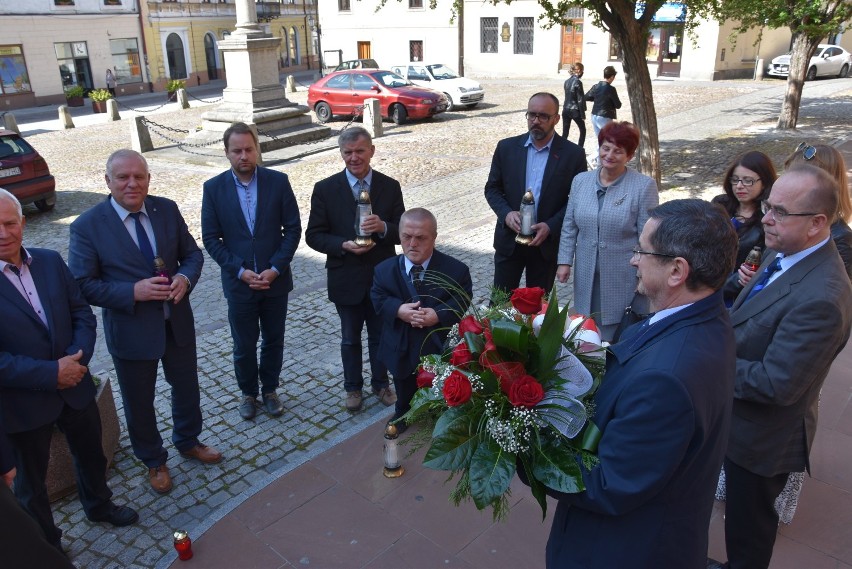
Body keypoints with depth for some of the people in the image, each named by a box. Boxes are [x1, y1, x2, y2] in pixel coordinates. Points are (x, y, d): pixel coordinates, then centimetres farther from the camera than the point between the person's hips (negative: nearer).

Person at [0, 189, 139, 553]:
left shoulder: (50, 261, -4)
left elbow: (82, 313, 0)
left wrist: (79, 358, -16)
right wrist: (50, 374, -23)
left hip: (74, 387, 5)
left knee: (91, 455, 26)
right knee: (30, 480, 19)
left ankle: (98, 505, 53)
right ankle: (45, 544, 42)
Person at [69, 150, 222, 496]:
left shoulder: (167, 209, -4)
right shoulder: (86, 227, -15)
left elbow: (192, 253, 4)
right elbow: (83, 285, -13)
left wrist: (185, 278, -18)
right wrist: (134, 291, -26)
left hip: (178, 322, 4)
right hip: (131, 331, -3)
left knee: (187, 387, 22)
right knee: (139, 402, 15)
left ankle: (188, 441, 50)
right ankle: (153, 461, 41)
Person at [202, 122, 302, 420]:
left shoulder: (278, 181, -6)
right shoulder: (214, 188, -5)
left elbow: (293, 229, -4)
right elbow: (211, 238, -4)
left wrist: (275, 269, -13)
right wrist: (241, 271, -14)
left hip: (276, 280, 1)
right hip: (239, 283, 0)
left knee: (274, 340, 15)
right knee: (244, 345, 12)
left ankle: (269, 389, 36)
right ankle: (248, 392, 35)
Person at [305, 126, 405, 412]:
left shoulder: (390, 187, -4)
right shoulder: (325, 189, -8)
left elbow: (402, 232, -3)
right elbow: (313, 235, -6)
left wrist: (383, 227, -25)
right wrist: (343, 245, -23)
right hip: (346, 279, -1)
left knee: (381, 335, 18)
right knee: (350, 338, 16)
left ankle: (380, 383, 40)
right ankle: (353, 387, 37)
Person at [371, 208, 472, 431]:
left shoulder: (456, 270, -16)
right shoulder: (384, 270, -10)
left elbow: (462, 302, -12)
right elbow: (378, 299, -5)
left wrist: (438, 315, -28)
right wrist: (398, 310, -24)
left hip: (439, 347, -2)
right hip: (401, 348, 2)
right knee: (404, 394, 25)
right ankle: (402, 412, 54)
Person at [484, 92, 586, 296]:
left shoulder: (573, 154, -5)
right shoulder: (506, 147, 0)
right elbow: (492, 188, 5)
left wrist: (551, 226, -16)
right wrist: (506, 214, -14)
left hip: (547, 242, -1)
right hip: (509, 241, 1)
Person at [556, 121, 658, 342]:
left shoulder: (644, 186, -9)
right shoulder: (581, 181, 4)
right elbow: (569, 226, 10)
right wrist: (564, 261, 4)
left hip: (624, 278, -4)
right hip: (586, 276, 4)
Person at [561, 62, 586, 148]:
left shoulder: (567, 81, 6)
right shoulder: (578, 82, -13)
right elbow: (580, 100, -13)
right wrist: (583, 115, -9)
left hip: (566, 109, 6)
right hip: (575, 110, -6)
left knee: (565, 133, 6)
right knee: (583, 131, 12)